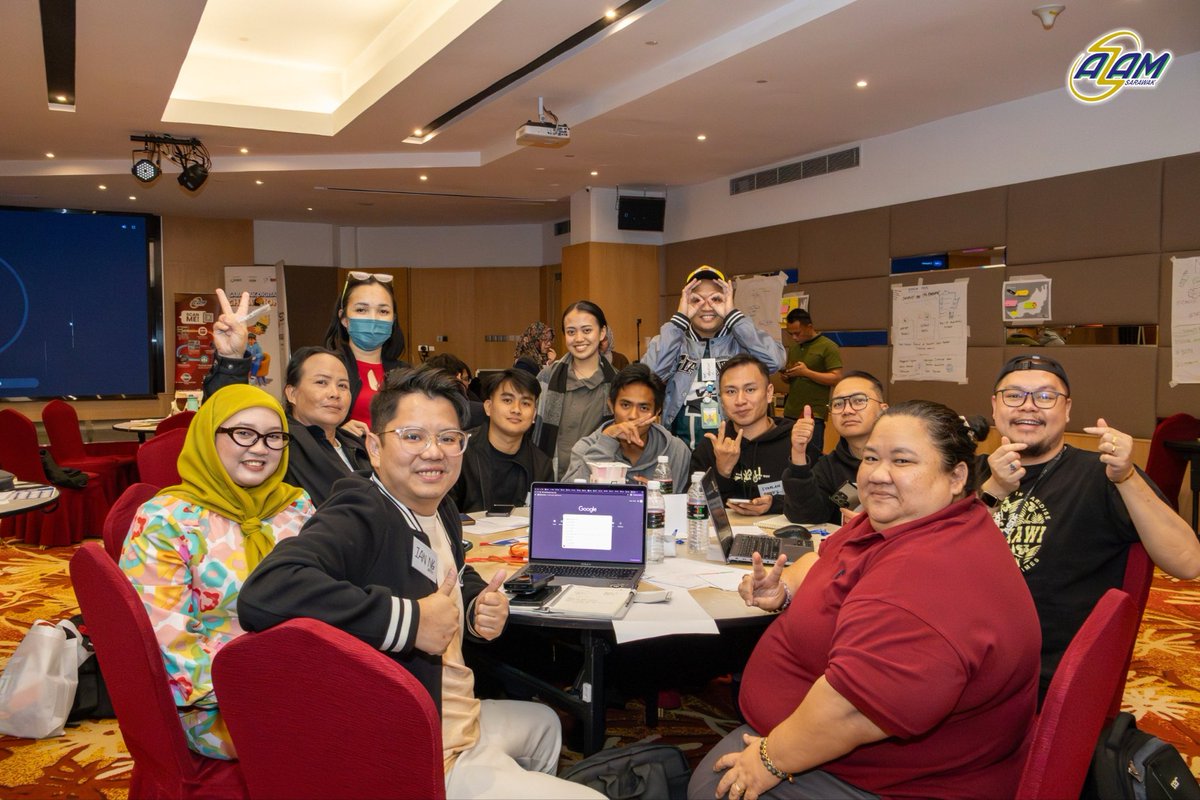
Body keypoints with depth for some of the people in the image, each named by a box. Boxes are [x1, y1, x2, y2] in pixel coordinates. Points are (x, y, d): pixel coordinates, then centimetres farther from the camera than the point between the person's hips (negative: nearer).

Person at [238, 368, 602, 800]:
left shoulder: (441, 510, 2)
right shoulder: (360, 519, -26)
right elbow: (263, 593, -44)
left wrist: (480, 607, -2)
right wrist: (407, 620, -36)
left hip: (462, 718, 10)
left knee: (543, 723, 36)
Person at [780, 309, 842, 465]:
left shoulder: (828, 347, -5)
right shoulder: (793, 348, 15)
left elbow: (836, 378, -12)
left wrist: (807, 372, -18)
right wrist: (786, 375, 1)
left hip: (814, 414, -6)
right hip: (790, 412, 6)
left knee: (811, 461, -5)